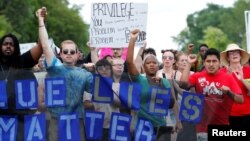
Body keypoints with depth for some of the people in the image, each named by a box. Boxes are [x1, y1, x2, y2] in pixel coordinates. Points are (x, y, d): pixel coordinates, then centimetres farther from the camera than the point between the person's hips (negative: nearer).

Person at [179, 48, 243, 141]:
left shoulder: (228, 78, 1)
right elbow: (183, 85, -17)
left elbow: (240, 100, 0)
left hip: (222, 127, 1)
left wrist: (229, 93, -20)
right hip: (204, 128, -1)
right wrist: (189, 64, -14)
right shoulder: (198, 76, 1)